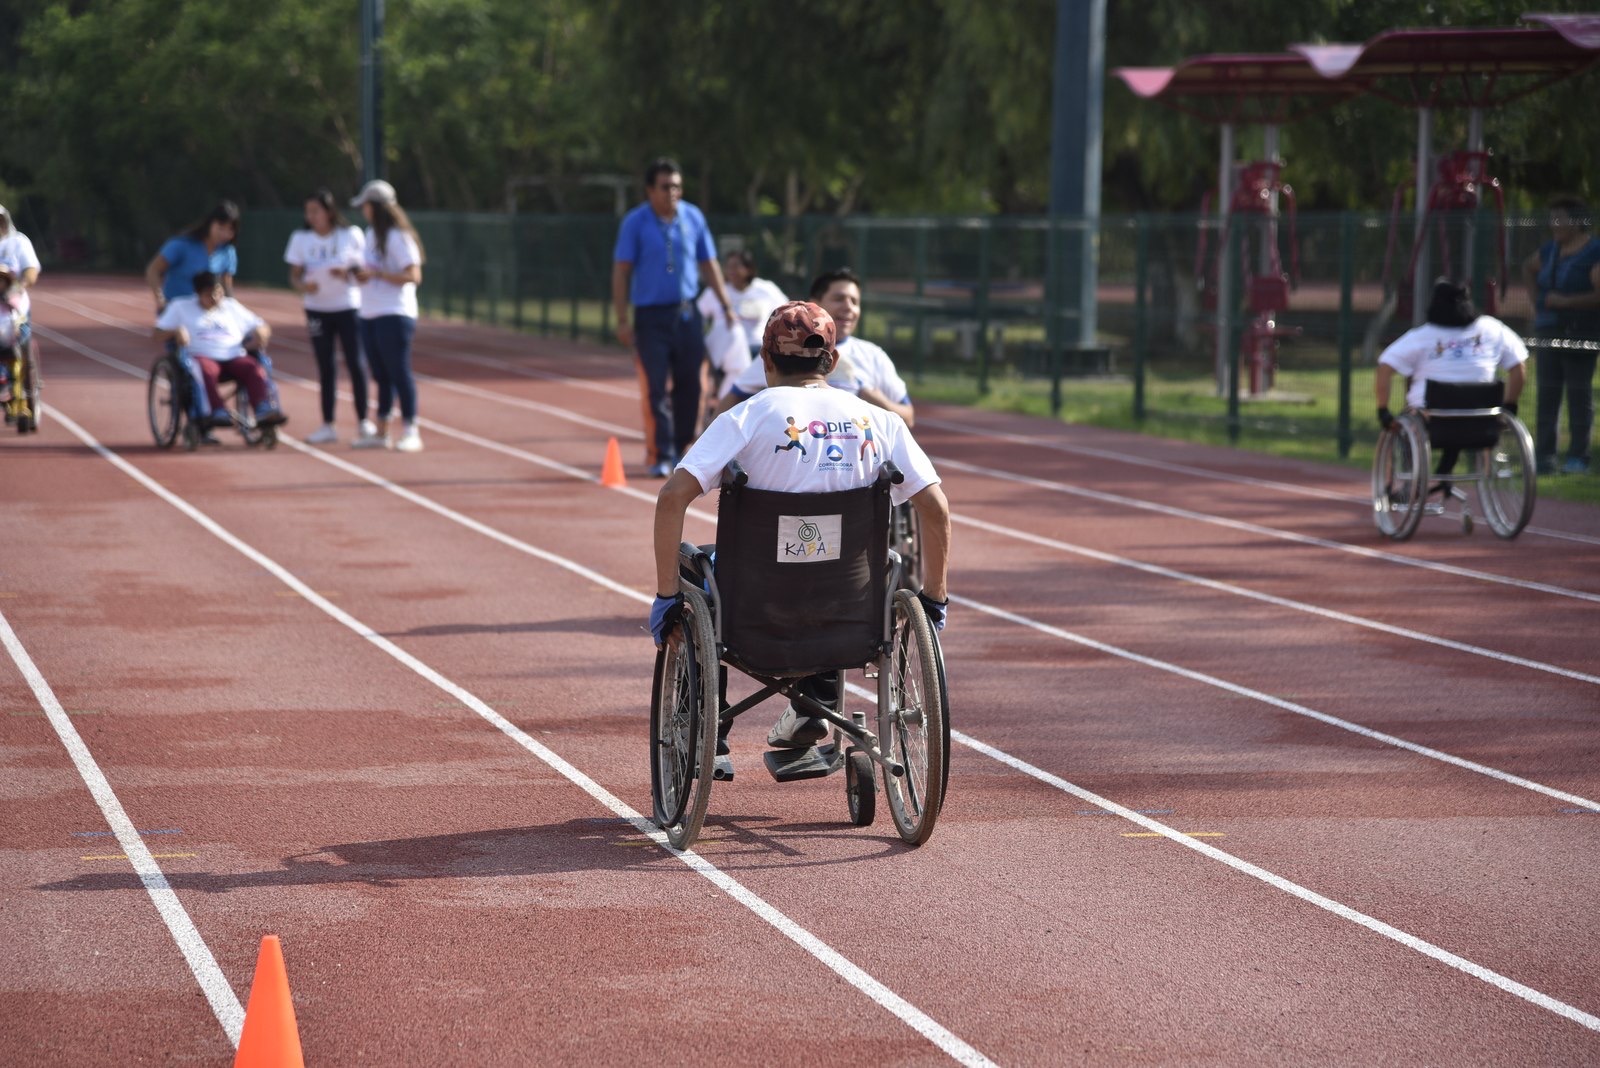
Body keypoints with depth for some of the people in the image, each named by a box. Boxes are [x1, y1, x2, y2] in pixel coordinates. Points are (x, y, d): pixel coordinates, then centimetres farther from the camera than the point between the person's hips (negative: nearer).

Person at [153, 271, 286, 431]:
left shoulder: (231, 306, 24)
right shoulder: (181, 307, 19)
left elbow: (263, 328, 24)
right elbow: (159, 332, 12)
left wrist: (260, 334, -1)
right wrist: (176, 332, -10)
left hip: (234, 357, 2)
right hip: (202, 357, -2)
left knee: (254, 369, -30)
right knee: (207, 370, -39)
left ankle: (264, 411, -46)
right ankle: (218, 413, -51)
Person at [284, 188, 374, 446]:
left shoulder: (352, 235, -5)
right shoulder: (301, 239, 1)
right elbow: (294, 276, 3)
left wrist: (348, 273, -20)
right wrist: (303, 286, -19)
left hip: (348, 307, -2)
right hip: (317, 309, 2)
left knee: (355, 363, -3)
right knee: (326, 367, 4)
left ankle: (363, 421, 9)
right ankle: (327, 426, 9)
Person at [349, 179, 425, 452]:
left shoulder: (399, 237, -11)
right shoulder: (371, 235, 16)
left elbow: (413, 276, -16)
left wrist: (377, 273, -20)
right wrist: (362, 274, 4)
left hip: (394, 315, -9)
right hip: (369, 316, 9)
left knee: (399, 374, -8)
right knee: (381, 376, 11)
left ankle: (410, 432, -6)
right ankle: (380, 432, 15)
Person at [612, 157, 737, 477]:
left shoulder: (693, 217, 5)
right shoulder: (635, 223, -5)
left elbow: (708, 264, 14)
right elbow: (621, 271, -5)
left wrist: (726, 305, 11)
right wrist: (622, 320, -9)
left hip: (687, 313, 3)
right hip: (651, 315, -3)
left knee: (689, 385, 4)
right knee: (657, 388, -6)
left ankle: (680, 448, 18)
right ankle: (661, 456, -2)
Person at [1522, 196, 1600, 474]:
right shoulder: (1551, 250, 11)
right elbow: (1529, 267, 31)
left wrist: (1565, 301, -21)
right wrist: (1535, 299, 17)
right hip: (1549, 333, 7)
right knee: (1547, 393, 5)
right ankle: (1544, 456, 8)